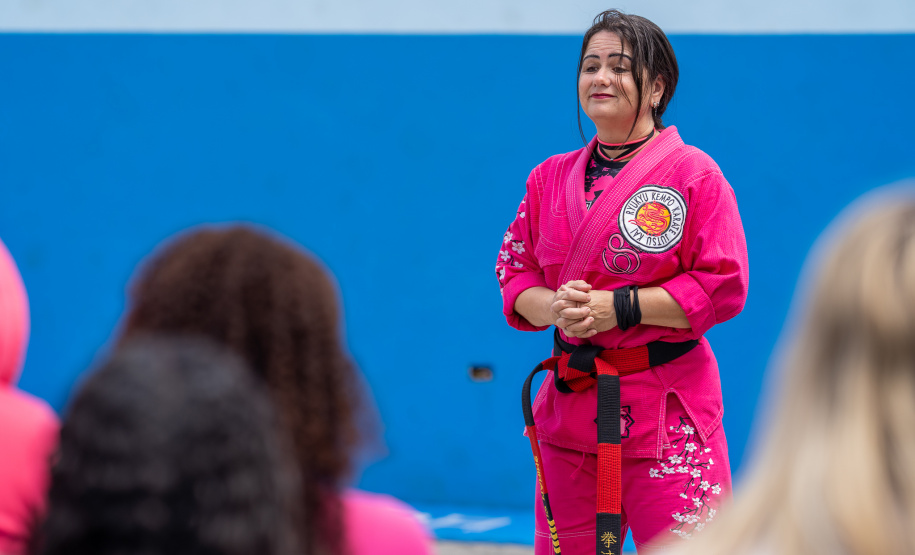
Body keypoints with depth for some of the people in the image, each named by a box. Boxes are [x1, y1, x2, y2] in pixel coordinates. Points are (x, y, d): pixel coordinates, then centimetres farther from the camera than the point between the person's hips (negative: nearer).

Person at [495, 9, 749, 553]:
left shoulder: (694, 174, -4)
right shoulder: (551, 177, 12)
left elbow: (724, 287, -9)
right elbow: (515, 270, 15)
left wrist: (618, 307, -16)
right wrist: (554, 307, -9)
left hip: (664, 411, -5)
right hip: (569, 403, 5)